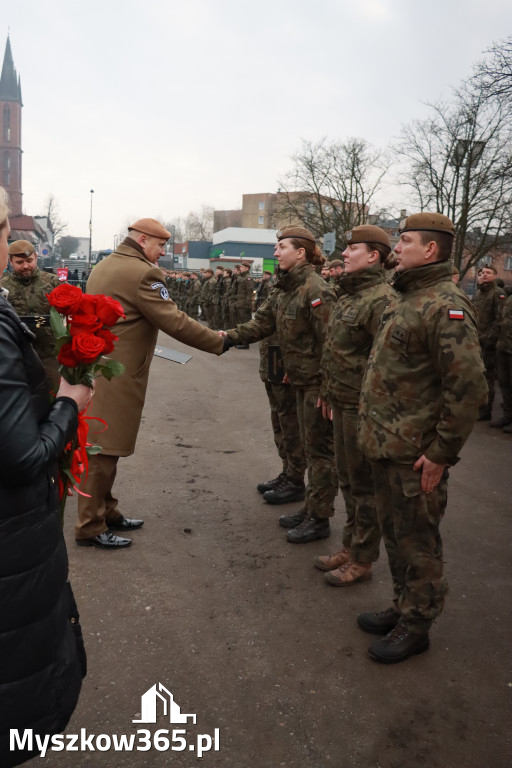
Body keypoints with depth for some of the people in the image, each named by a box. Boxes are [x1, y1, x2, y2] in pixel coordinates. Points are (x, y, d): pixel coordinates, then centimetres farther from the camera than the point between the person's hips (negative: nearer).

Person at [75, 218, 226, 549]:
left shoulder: (104, 265, 15)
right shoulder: (141, 272, -16)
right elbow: (175, 322, -19)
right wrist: (219, 342, -9)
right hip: (115, 375, -10)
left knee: (106, 447, 17)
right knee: (104, 450, -1)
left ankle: (106, 512, 28)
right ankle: (90, 527, 9)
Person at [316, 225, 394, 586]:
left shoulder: (381, 299, -18)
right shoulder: (349, 295, 13)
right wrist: (328, 392, 20)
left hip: (363, 407, -9)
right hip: (343, 402, 9)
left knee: (364, 485, 4)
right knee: (348, 479, 19)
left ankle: (362, 560, 20)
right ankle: (350, 547, 35)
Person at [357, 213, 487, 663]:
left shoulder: (445, 306, -19)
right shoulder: (405, 299, 13)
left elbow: (468, 388, -24)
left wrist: (442, 453, -20)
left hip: (416, 455, -10)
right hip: (387, 445, 10)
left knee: (416, 541, 6)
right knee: (394, 533, 21)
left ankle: (416, 626, 24)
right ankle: (403, 608, 39)